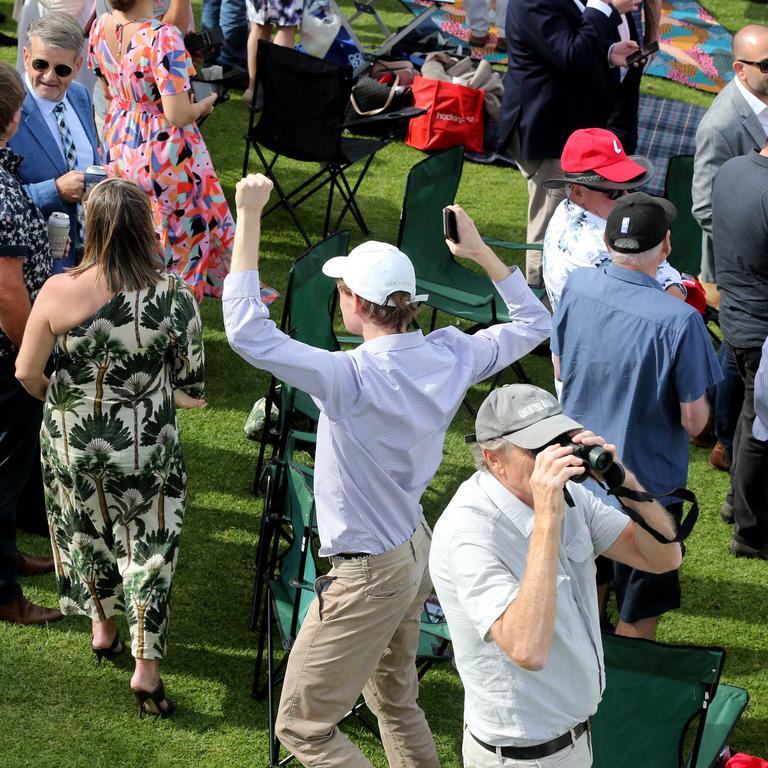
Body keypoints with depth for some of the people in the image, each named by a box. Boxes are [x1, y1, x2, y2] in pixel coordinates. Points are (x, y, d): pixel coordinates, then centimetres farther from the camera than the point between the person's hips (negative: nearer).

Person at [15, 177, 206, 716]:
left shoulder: (59, 292, -21)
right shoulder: (173, 296, -21)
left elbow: (27, 373, -10)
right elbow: (192, 385, -10)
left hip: (71, 441, 1)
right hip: (146, 445, -1)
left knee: (88, 531, 25)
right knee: (149, 546, 14)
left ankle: (103, 627, 46)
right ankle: (147, 667, 14)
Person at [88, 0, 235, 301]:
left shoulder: (100, 26, -7)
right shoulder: (164, 38, -30)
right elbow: (177, 114, -28)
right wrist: (204, 104, -8)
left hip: (120, 146, 7)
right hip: (164, 152, -7)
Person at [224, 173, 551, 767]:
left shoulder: (351, 378, -31)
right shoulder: (449, 357, -9)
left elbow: (247, 331, -35)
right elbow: (532, 323, 9)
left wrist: (249, 217, -31)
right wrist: (481, 252, 10)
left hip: (368, 574, -8)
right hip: (417, 551, 8)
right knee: (396, 702, 28)